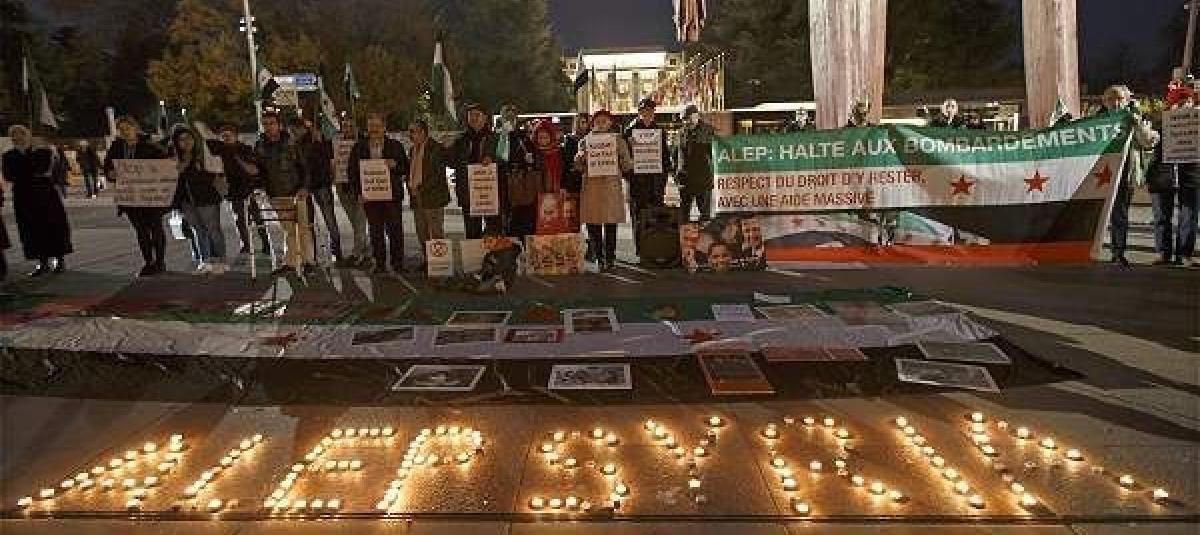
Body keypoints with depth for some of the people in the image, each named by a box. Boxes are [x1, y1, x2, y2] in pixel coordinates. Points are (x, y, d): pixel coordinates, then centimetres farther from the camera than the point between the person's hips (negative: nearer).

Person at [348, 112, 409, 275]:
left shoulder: (395, 146, 7)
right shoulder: (359, 148, 11)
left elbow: (406, 169, 8)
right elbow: (353, 172, 11)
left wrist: (395, 166, -14)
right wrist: (359, 192, -1)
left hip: (393, 195, -1)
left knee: (395, 230, -3)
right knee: (376, 231, 5)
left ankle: (398, 263, 6)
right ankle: (380, 264, 13)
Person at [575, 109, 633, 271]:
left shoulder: (618, 140, 9)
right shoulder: (586, 141, 12)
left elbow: (626, 166, 8)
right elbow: (578, 166, 11)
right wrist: (581, 158, -10)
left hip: (611, 184, -1)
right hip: (591, 185, 2)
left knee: (611, 223, -2)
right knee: (592, 223, 1)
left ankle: (609, 257, 7)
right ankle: (598, 256, 14)